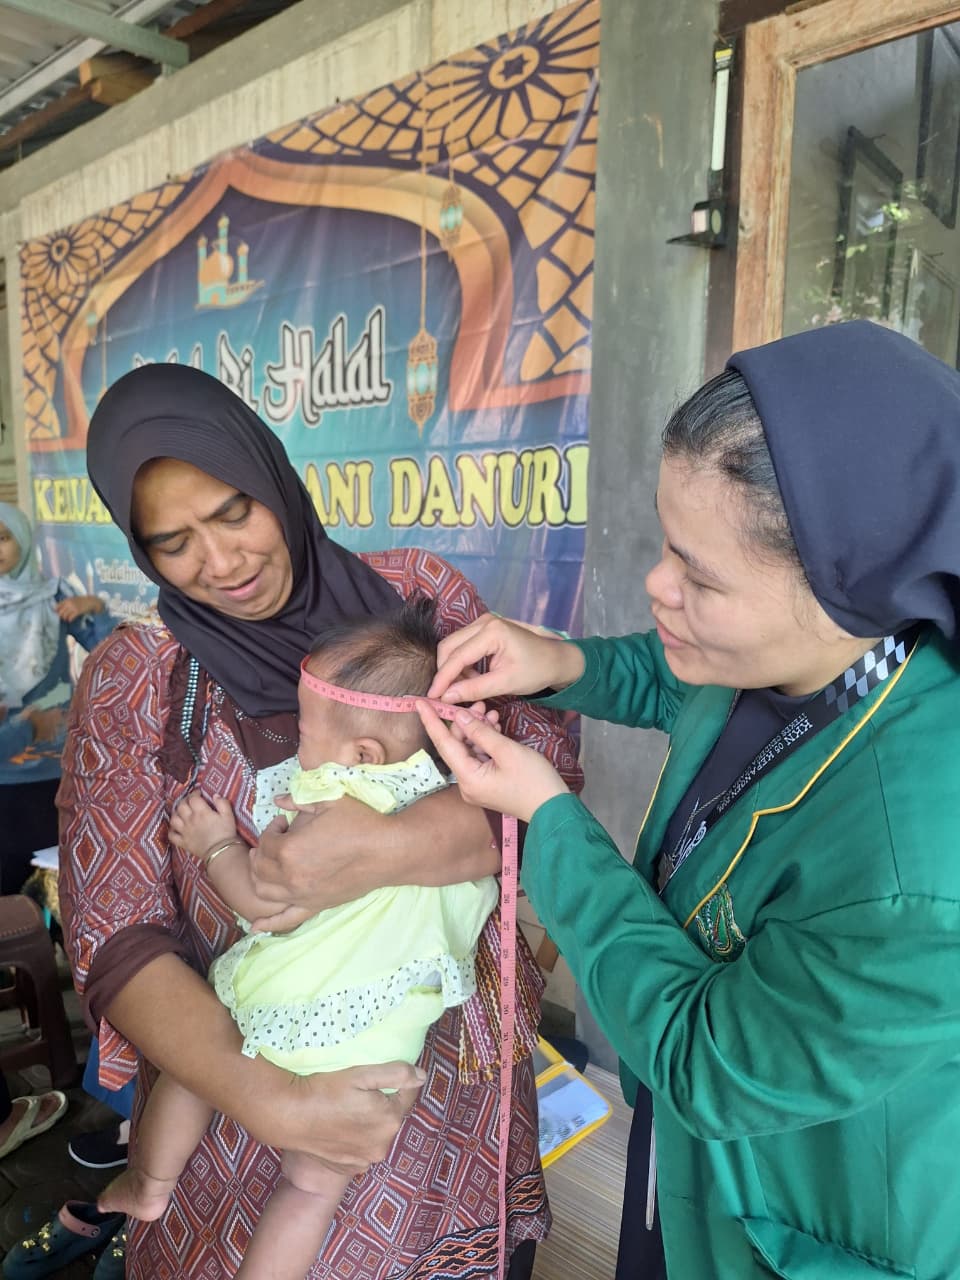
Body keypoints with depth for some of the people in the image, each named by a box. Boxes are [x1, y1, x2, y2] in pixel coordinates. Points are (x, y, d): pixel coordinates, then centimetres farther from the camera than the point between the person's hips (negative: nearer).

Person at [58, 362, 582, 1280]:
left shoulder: (419, 596, -7)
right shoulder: (131, 683, -8)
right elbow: (118, 943, -11)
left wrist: (388, 851, -30)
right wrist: (268, 1101, -24)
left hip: (454, 1070, 1)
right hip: (249, 1082, 0)